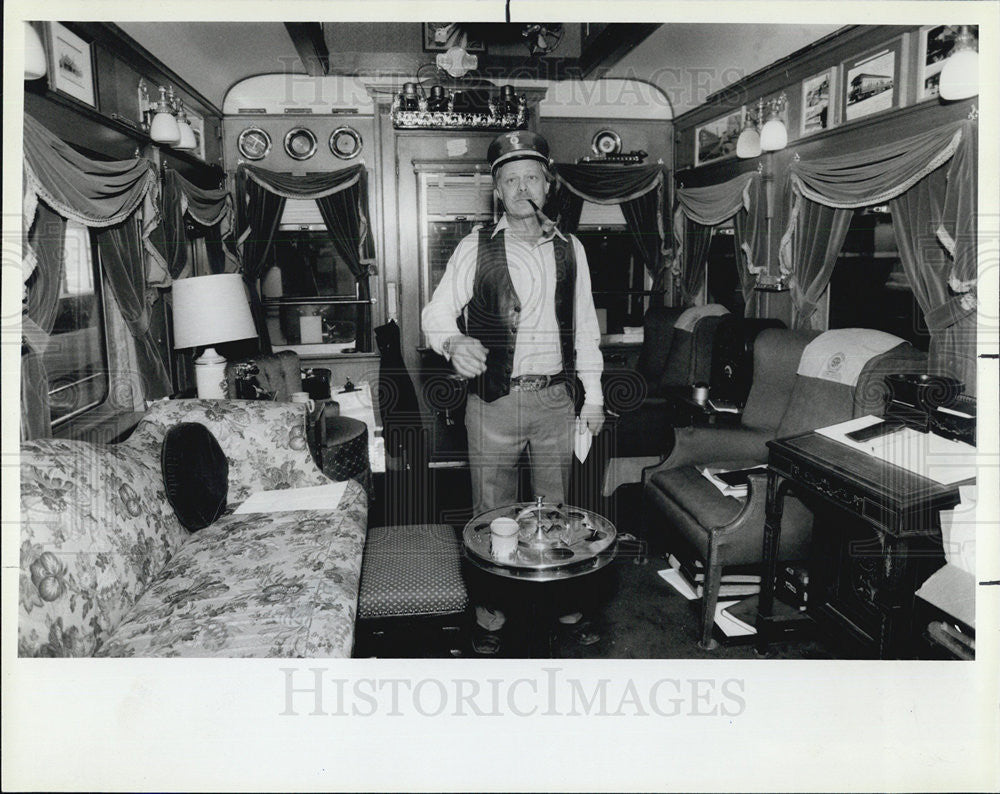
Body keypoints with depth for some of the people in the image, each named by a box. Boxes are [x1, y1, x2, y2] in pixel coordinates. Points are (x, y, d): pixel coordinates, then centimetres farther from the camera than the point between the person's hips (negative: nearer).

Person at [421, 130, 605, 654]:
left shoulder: (570, 249, 9)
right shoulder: (475, 248, 0)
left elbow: (585, 327, 13)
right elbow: (437, 314, -1)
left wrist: (593, 395, 11)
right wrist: (453, 343, -25)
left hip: (556, 399, 2)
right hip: (494, 400, -2)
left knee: (558, 511, 12)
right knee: (493, 514, 6)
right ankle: (490, 617, 20)